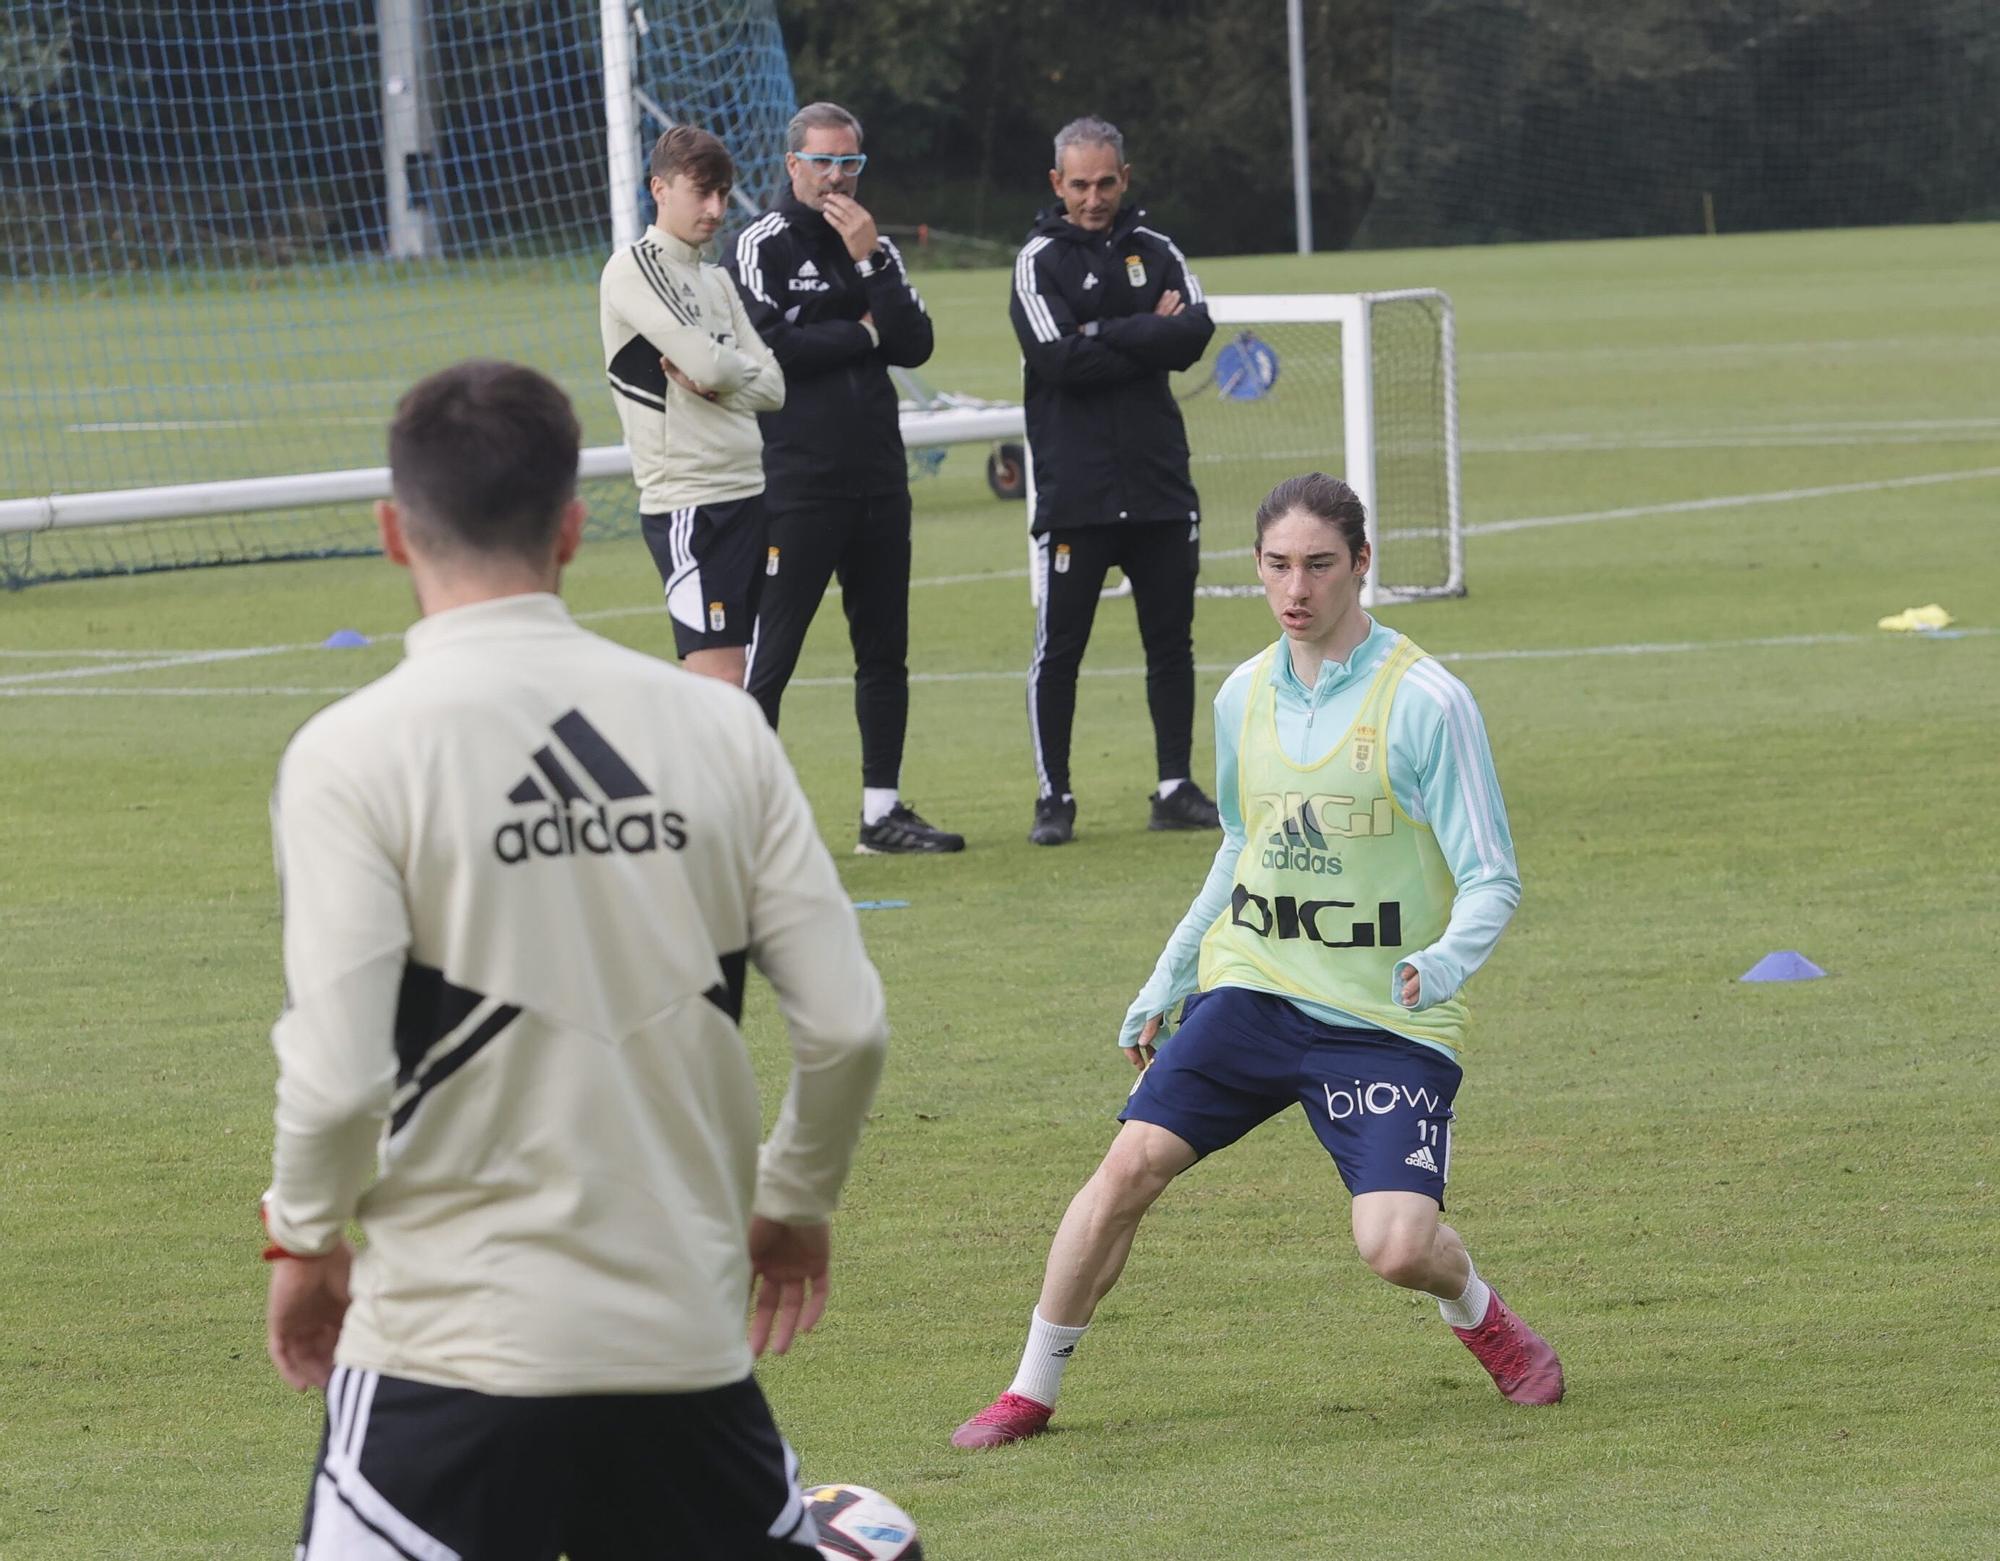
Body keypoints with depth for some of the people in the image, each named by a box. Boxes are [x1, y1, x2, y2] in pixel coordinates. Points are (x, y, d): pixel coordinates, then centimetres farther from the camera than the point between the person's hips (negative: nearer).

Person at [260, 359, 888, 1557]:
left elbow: (337, 1077, -15)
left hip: (455, 1351, -4)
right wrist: (797, 1200, 20)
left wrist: (307, 1236, 5)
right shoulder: (715, 725, 2)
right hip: (690, 1339, 4)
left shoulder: (352, 754, -9)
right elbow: (848, 1026, 2)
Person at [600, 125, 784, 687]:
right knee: (721, 678, -13)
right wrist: (745, 369, 4)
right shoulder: (633, 269, -7)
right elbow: (707, 363, -18)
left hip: (748, 493, 8)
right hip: (687, 506, -8)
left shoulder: (716, 280, 17)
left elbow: (773, 387, 11)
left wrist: (713, 383, -8)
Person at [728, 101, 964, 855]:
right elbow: (766, 347, -15)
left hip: (878, 478, 6)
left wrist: (869, 261, -7)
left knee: (885, 652, 10)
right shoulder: (764, 246, -2)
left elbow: (915, 345, 2)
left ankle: (882, 811, 17)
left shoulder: (876, 248, 15)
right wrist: (864, 334, -5)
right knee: (767, 658, -9)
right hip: (796, 487, -6)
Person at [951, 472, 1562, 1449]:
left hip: (1387, 1019, -4)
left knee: (1396, 1248, -17)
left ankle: (1478, 1314, 19)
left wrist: (1447, 959, -29)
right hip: (1251, 991, 4)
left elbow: (1491, 880, -9)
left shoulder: (1424, 702, -10)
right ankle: (1031, 1389, 1)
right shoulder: (1244, 697, 7)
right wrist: (1168, 978, 23)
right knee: (1133, 1161, -13)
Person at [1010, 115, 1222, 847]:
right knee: (1058, 648, -2)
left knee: (1171, 642, 7)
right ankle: (1054, 797, 6)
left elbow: (1195, 332, -6)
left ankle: (1176, 789, 15)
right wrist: (1150, 336, -10)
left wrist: (1107, 336, -14)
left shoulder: (1158, 252, 10)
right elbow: (1058, 358, -15)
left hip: (1160, 484, 4)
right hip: (1072, 491, -4)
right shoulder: (1039, 260, -1)